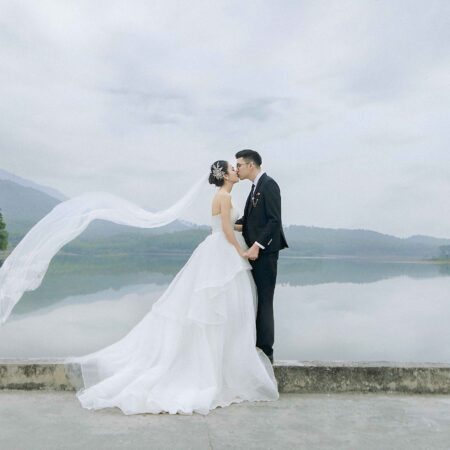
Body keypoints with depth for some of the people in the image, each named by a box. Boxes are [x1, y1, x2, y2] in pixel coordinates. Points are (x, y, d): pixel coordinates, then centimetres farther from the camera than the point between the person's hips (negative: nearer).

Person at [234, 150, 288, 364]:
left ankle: (265, 351, 6)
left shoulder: (269, 185, -11)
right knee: (255, 300, 12)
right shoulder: (256, 186, 17)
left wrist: (257, 245, -22)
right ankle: (256, 345, 21)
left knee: (264, 301, -3)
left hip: (265, 252, -9)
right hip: (255, 250, 9)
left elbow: (274, 220, -19)